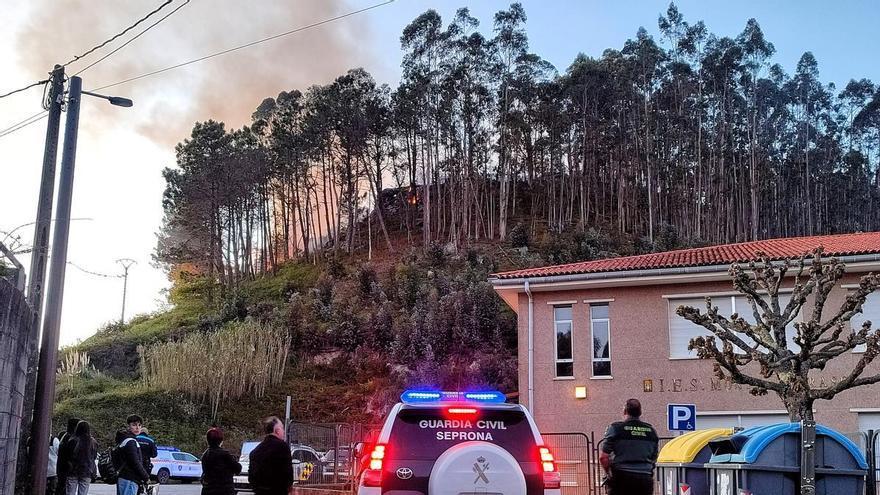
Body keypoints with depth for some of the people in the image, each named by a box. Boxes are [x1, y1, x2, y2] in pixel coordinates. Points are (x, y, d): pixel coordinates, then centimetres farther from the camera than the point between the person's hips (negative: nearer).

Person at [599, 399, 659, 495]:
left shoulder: (615, 428, -3)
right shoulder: (651, 431, 11)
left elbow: (603, 457, -6)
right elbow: (654, 458, 17)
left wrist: (609, 472, 8)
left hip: (622, 478, -4)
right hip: (646, 479, 4)